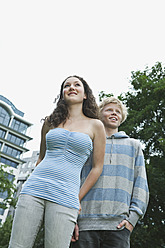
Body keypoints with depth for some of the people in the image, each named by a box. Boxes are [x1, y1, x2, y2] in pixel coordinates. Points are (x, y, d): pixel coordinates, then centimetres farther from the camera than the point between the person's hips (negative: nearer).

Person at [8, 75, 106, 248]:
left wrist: (76, 199, 4)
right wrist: (33, 186, 14)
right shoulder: (50, 122, 15)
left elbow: (97, 167, 6)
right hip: (34, 189, 3)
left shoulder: (95, 125, 6)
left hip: (64, 196, -2)